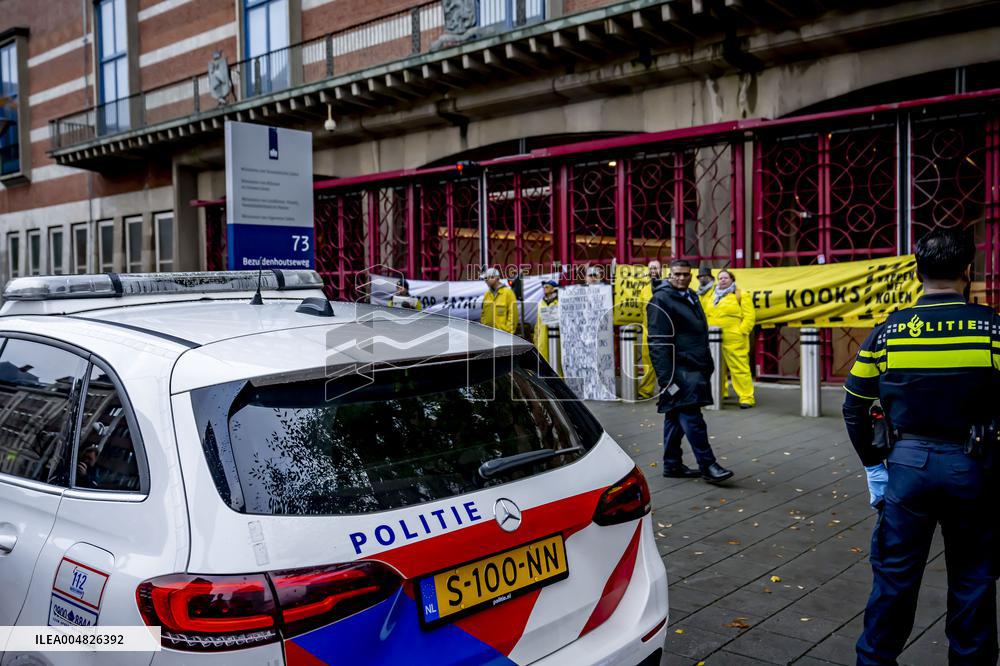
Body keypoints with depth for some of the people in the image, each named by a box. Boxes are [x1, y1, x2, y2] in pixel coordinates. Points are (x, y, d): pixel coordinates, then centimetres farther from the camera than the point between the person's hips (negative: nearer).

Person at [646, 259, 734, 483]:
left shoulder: (691, 297, 19)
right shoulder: (661, 301, -10)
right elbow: (658, 343, -16)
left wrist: (707, 366, 24)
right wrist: (666, 378, -22)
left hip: (694, 369, 9)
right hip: (679, 370, -9)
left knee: (676, 418, 12)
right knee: (691, 418, -8)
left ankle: (672, 465, 18)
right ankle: (707, 465, -4)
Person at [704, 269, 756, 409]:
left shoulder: (741, 296, 0)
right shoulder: (712, 297, 17)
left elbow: (750, 316, -5)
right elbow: (705, 315, 20)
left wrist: (741, 331, -13)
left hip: (734, 341, -6)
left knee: (739, 368, -9)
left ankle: (747, 398, -5)